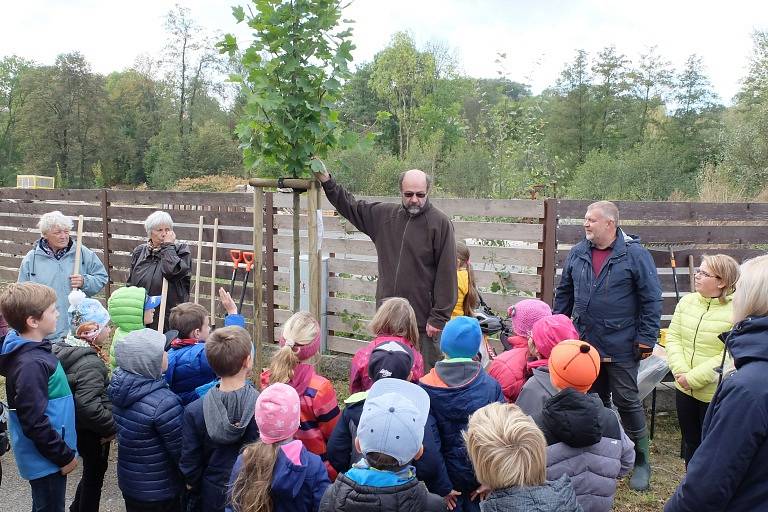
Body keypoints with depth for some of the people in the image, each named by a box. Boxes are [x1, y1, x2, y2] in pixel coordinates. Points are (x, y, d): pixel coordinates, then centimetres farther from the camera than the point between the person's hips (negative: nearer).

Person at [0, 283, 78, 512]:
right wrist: (64, 456, -18)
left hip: (51, 452, 9)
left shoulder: (33, 349, 1)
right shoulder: (30, 365, -28)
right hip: (45, 458, -9)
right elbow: (35, 423, -26)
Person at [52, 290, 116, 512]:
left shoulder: (64, 348, 0)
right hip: (91, 431, -9)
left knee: (92, 470, 26)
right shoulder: (91, 363, -29)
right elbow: (88, 406, -35)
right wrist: (111, 427, -22)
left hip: (75, 425, 9)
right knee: (95, 472, 12)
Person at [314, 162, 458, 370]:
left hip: (424, 321, -5)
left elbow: (446, 274, -9)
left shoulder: (440, 223, -8)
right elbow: (351, 207, 23)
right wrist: (327, 181, 17)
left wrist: (438, 318, -11)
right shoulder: (384, 215, 8)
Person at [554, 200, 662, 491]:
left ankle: (641, 462, 18)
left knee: (627, 401, 2)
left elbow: (651, 300, -9)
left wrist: (646, 339, -11)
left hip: (621, 347, -5)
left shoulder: (635, 254, -10)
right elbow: (564, 293, 13)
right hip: (585, 344, 5)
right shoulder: (577, 254, 4)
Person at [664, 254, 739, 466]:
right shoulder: (687, 301, 2)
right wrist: (680, 371, -12)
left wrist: (694, 378, -20)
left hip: (716, 393, -6)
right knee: (690, 442, 21)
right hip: (684, 390, 6)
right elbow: (673, 337, 2)